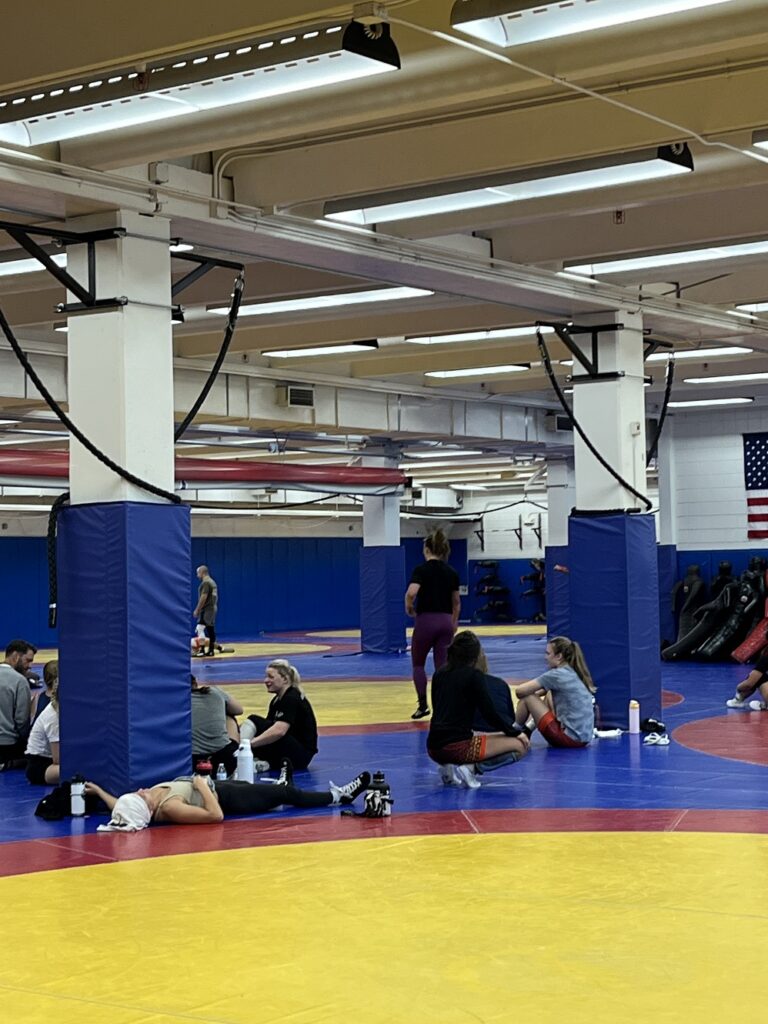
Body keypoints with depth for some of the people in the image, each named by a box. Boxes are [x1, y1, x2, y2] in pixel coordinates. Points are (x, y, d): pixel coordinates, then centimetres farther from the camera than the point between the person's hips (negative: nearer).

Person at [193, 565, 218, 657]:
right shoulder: (212, 582, 16)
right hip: (213, 608, 10)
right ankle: (211, 651, 9)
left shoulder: (205, 583, -14)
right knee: (211, 630, 9)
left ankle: (201, 651, -15)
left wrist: (197, 610, -17)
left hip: (206, 610, -10)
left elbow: (203, 597, -20)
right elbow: (215, 596, 19)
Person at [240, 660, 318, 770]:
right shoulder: (277, 700, 13)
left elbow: (279, 730, -31)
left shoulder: (292, 699, -16)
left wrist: (250, 743, -35)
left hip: (301, 754, -9)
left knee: (254, 722, -22)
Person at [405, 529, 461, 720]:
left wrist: (409, 608, -4)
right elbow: (456, 602, 16)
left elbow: (411, 593, -25)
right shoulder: (451, 572, 8)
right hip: (445, 622, 4)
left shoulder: (422, 569, -8)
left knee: (418, 664, 14)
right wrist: (453, 624, 28)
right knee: (442, 667, 4)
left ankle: (423, 704, 3)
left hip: (426, 621, -4)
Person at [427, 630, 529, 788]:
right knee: (520, 746, 4)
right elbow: (489, 713, -6)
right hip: (456, 746, -7)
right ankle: (472, 768, -11)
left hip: (434, 747, 7)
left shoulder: (439, 674, 11)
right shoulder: (473, 675, -7)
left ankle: (450, 767, 8)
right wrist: (515, 732, 9)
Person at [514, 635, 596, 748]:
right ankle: (526, 731, 27)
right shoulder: (574, 673, 12)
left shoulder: (557, 674, -12)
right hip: (583, 738, 9)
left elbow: (520, 691, -9)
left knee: (526, 697, -2)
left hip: (569, 737, -9)